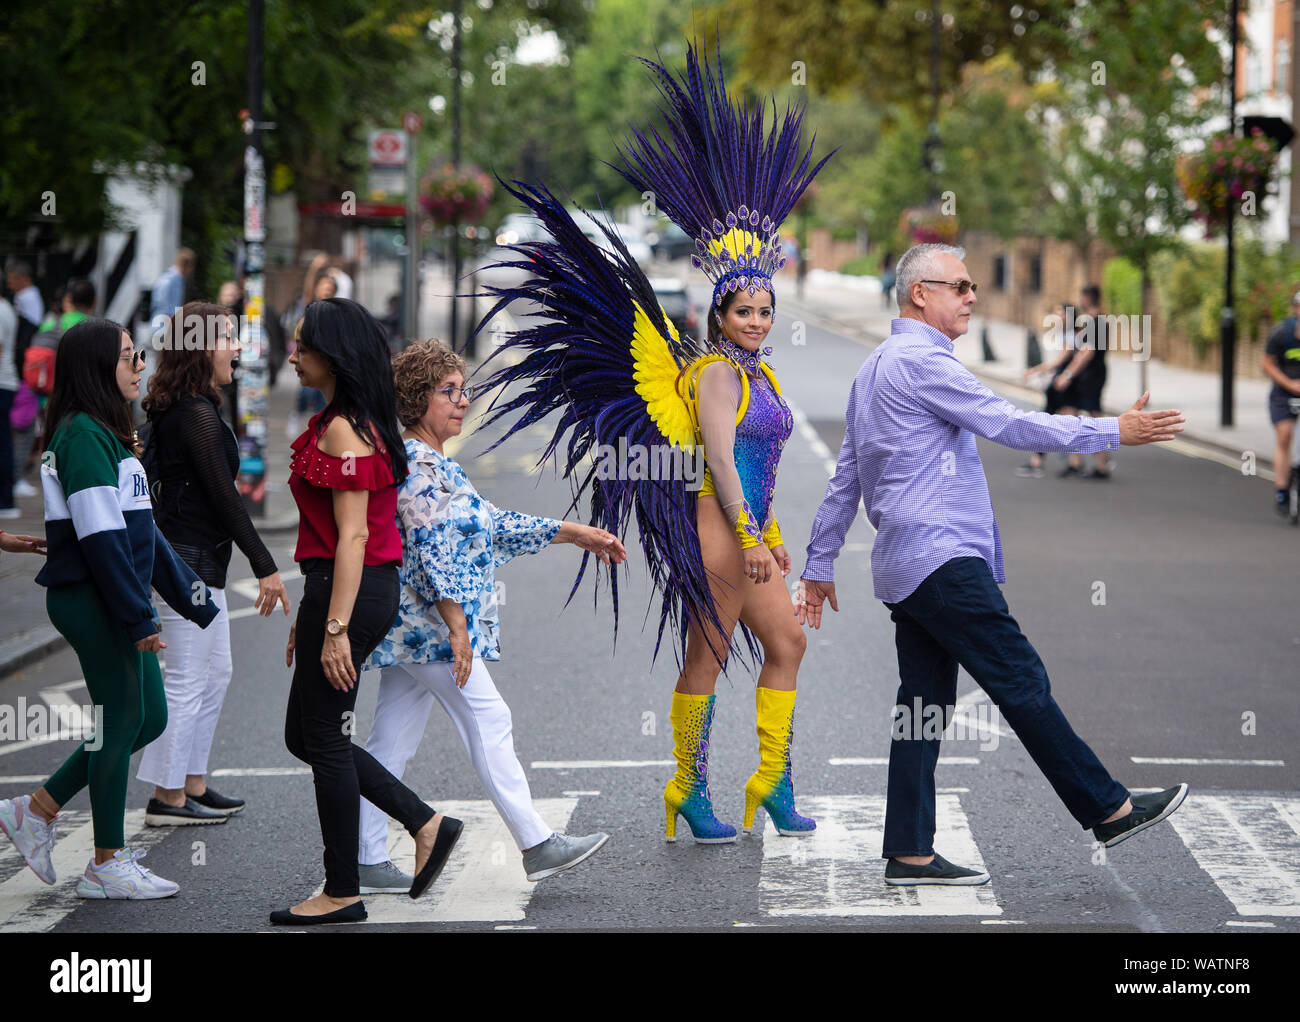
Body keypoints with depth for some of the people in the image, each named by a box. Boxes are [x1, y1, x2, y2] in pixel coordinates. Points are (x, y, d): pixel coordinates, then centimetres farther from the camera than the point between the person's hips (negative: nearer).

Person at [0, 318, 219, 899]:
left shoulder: (107, 433, 17)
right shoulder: (83, 434, -15)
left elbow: (140, 527, 21)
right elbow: (100, 535, -21)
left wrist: (187, 594, 20)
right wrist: (137, 616, -21)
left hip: (114, 601, 10)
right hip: (94, 602, -10)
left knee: (149, 717, 12)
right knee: (122, 719, -3)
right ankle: (107, 866, 8)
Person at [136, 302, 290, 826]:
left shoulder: (173, 412, 12)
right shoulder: (197, 417, -18)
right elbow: (223, 496, -19)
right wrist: (265, 566, -16)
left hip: (196, 562, 11)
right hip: (190, 564, -11)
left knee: (215, 673, 16)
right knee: (187, 681, -5)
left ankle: (193, 784, 23)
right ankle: (167, 798, 1)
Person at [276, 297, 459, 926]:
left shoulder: (342, 431, -16)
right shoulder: (360, 423, 15)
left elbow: (352, 536, -20)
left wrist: (335, 628, -22)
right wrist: (310, 618, 22)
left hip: (348, 591, -10)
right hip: (372, 589, 10)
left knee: (325, 740, -1)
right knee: (305, 735, 15)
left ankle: (342, 894, 8)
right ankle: (426, 824, 15)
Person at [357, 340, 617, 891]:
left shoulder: (432, 463, 19)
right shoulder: (417, 464, -14)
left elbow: (494, 525, 23)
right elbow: (430, 547, -21)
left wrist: (574, 533, 22)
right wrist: (457, 626, -24)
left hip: (411, 632, 10)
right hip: (429, 624, -10)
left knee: (391, 742, 8)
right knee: (488, 722, -5)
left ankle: (368, 861, 9)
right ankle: (537, 846, 0)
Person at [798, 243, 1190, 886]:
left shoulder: (874, 369, 22)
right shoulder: (919, 360, -10)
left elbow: (844, 479, 25)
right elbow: (1006, 424, -16)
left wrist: (818, 565, 29)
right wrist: (1116, 431, -14)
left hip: (902, 568, 10)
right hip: (943, 561, -10)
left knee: (925, 703, 7)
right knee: (1022, 684, -7)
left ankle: (910, 855, 6)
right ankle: (1108, 810, -4)